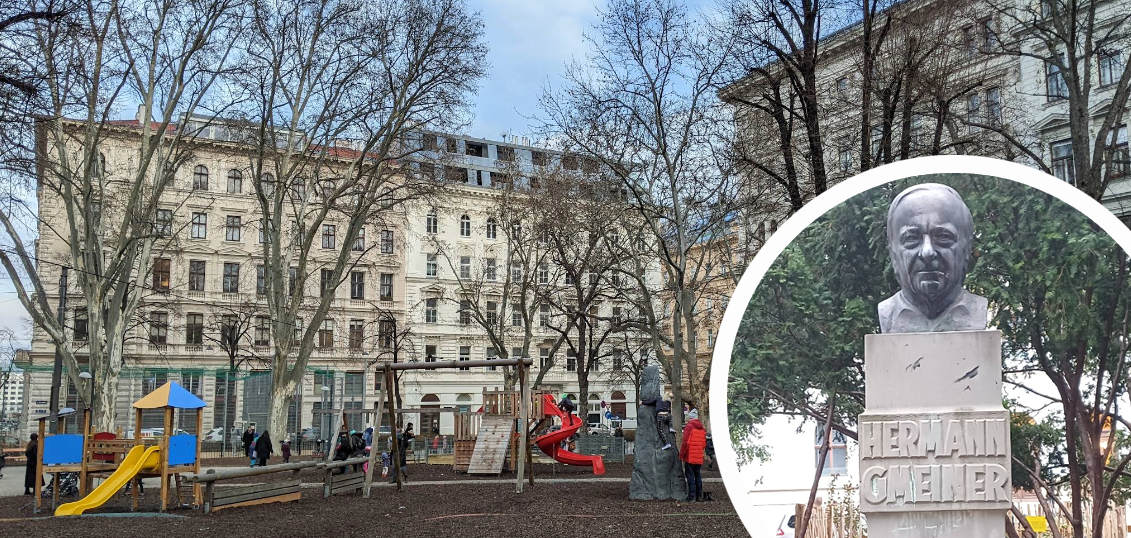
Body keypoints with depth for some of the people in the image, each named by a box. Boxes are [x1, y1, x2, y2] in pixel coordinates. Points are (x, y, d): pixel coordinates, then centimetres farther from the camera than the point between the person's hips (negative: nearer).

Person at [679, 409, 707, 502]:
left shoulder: (689, 427, -11)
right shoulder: (702, 428, 11)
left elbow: (685, 443, -15)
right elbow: (704, 444, 15)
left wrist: (681, 455, -8)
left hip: (690, 457, -6)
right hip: (699, 458, 6)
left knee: (690, 476, -3)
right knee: (698, 476, 13)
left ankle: (691, 496, -6)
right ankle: (699, 496, 16)